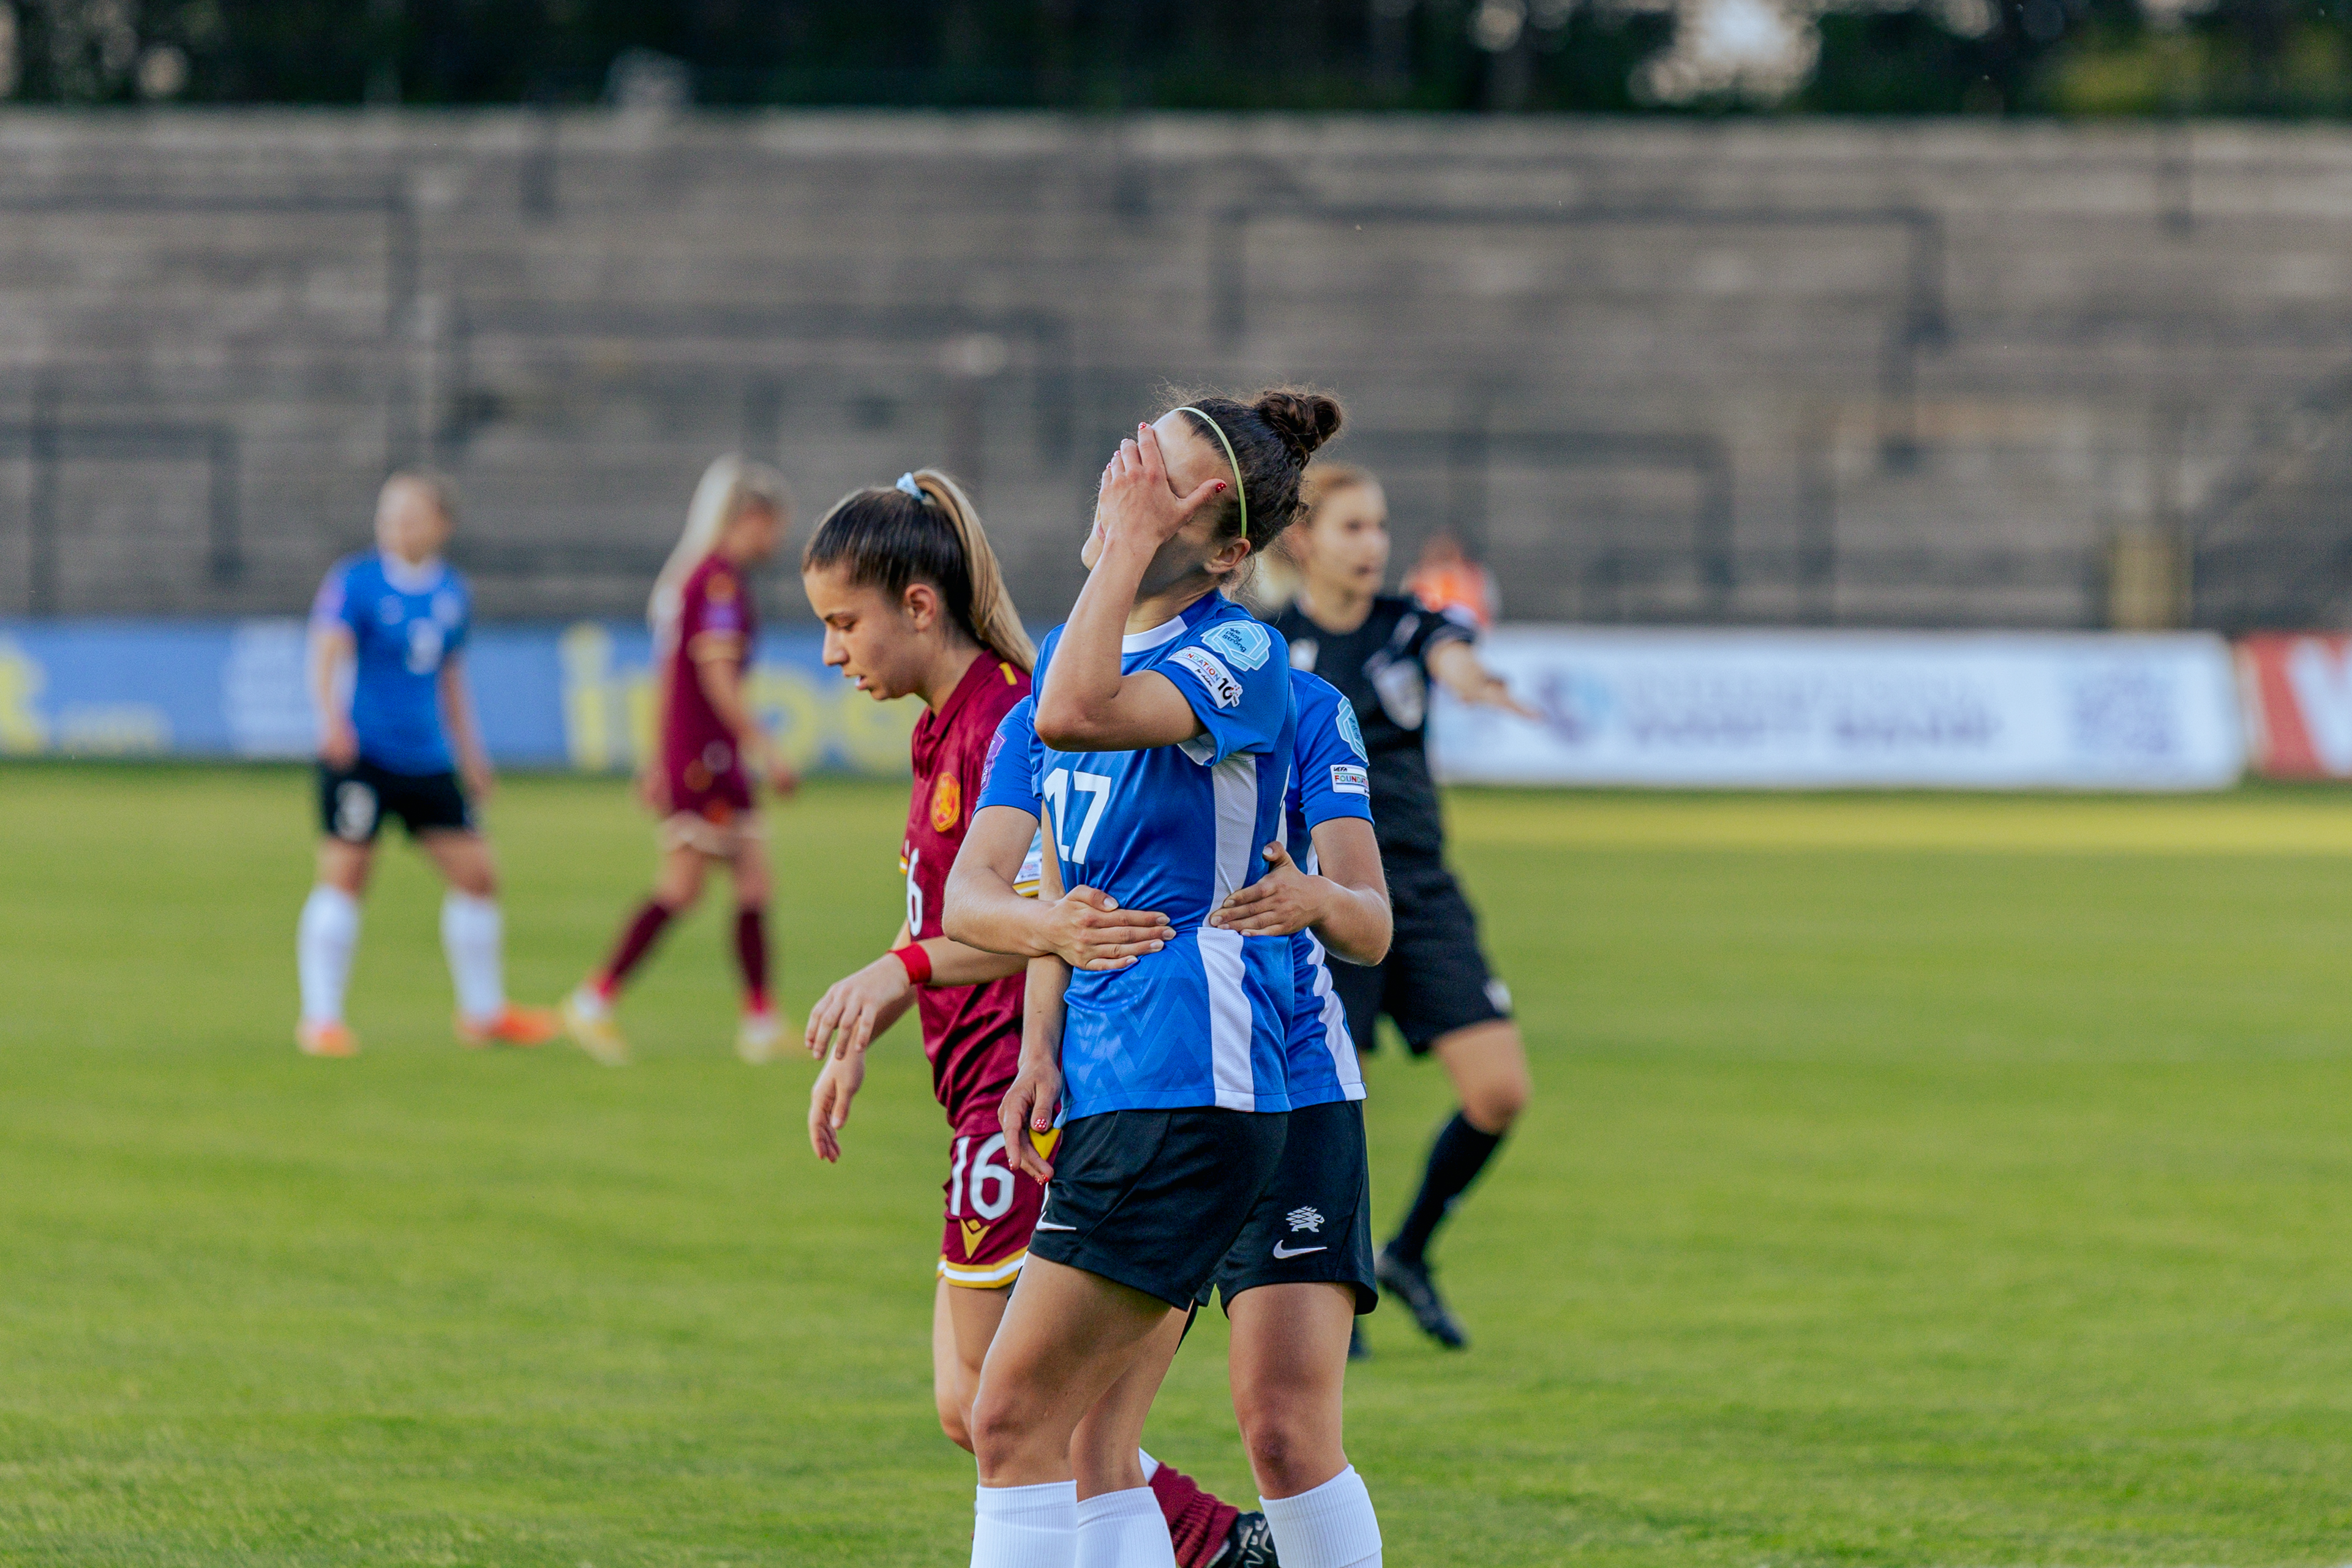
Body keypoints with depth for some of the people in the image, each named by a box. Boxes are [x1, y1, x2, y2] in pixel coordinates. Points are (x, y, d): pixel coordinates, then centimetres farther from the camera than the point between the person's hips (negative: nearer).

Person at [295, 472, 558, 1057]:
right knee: (344, 874, -11)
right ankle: (321, 1018, -2)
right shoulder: (355, 581, -8)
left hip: (427, 761, 6)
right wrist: (331, 718, -40)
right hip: (360, 757, -6)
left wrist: (470, 754, 26)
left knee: (475, 873, 7)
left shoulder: (451, 592, 10)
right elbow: (327, 651, -22)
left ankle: (484, 1012, 22)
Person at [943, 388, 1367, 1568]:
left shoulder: (1238, 654, -9)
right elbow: (974, 888, 10)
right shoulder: (1068, 655, 14)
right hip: (1099, 1092, 8)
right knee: (1096, 1450, 5)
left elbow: (1077, 715, -30)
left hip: (1187, 1088, -8)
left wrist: (1128, 546, -20)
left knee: (1016, 1419, -10)